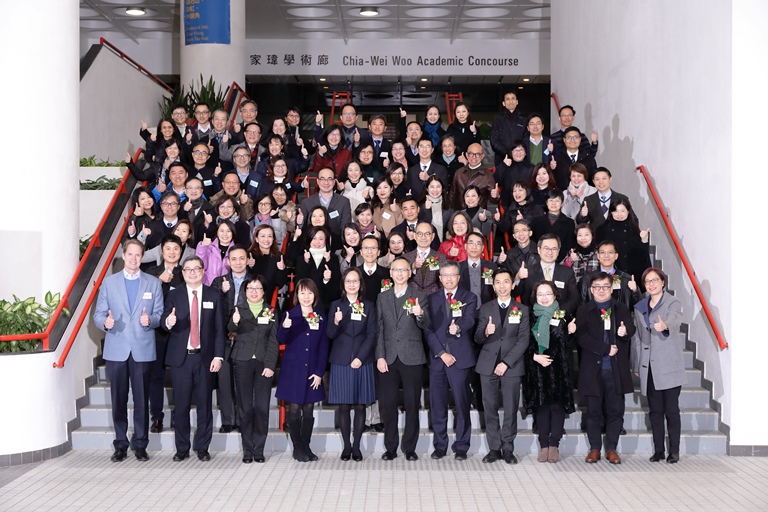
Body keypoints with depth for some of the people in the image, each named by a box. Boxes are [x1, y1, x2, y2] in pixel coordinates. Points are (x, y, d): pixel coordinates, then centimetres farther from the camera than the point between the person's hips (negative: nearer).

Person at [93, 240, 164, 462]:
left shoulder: (153, 283, 9)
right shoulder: (109, 282, 9)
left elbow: (160, 314, 5)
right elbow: (98, 314, 5)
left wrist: (150, 320, -16)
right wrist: (105, 322, -17)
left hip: (143, 349, 0)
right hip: (116, 349, 0)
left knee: (141, 399, 1)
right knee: (118, 399, 4)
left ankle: (140, 444, 11)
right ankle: (120, 445, 13)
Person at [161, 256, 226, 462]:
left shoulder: (214, 296, 6)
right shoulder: (174, 295, 7)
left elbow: (220, 328, 3)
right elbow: (164, 321, -2)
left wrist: (218, 356, -5)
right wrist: (168, 322, -27)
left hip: (205, 358, 0)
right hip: (180, 358, 0)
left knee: (204, 404, 4)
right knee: (181, 405, 3)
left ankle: (202, 447, 15)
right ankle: (182, 448, 14)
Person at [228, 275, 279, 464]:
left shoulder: (271, 311, 9)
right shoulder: (239, 309, 4)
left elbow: (274, 340, 4)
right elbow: (232, 329, -16)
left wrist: (270, 365, -7)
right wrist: (235, 322, -40)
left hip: (263, 363, 1)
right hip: (242, 362, -1)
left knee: (262, 407, -2)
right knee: (245, 407, 1)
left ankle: (259, 450, 7)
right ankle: (247, 451, 8)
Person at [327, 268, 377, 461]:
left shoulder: (368, 306, 6)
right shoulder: (336, 305, 5)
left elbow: (371, 335, 2)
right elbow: (330, 335, -1)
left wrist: (360, 357, -9)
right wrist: (335, 322, -22)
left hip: (362, 361, 0)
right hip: (341, 361, 0)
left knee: (360, 406, 2)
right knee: (344, 406, 2)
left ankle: (356, 447, 8)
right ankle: (346, 446, 9)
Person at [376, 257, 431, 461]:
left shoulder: (419, 296, 3)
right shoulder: (383, 297, 11)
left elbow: (425, 325, -8)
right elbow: (379, 329, 8)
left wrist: (420, 314, -30)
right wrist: (380, 356, -1)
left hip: (412, 358, -2)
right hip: (389, 358, 2)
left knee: (412, 404, 2)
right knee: (388, 404, 4)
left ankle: (410, 447, 11)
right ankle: (390, 447, 13)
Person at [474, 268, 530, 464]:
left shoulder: (522, 310, 7)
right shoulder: (485, 309, 10)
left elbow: (523, 340, -1)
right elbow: (477, 338, 5)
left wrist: (506, 363, -10)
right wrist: (485, 332, -19)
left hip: (511, 365, -1)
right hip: (488, 365, 1)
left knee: (511, 409, -2)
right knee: (490, 408, 1)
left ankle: (508, 448, 7)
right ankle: (494, 448, 9)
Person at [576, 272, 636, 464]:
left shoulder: (621, 309, 12)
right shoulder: (584, 311, 4)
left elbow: (631, 328, -2)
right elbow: (581, 337, -7)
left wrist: (626, 331, -26)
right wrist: (606, 349, -13)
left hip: (616, 368, 1)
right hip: (592, 368, -1)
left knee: (616, 410, 3)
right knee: (594, 410, 4)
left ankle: (611, 448, 12)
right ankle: (594, 448, 14)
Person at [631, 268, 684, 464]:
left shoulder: (673, 303, -2)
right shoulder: (640, 307, 14)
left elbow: (675, 319, -26)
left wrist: (665, 325, -49)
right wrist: (636, 365, 15)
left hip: (669, 367, -5)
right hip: (648, 367, 5)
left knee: (671, 410, -2)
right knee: (655, 411, 7)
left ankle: (674, 451, 6)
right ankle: (658, 450, 14)